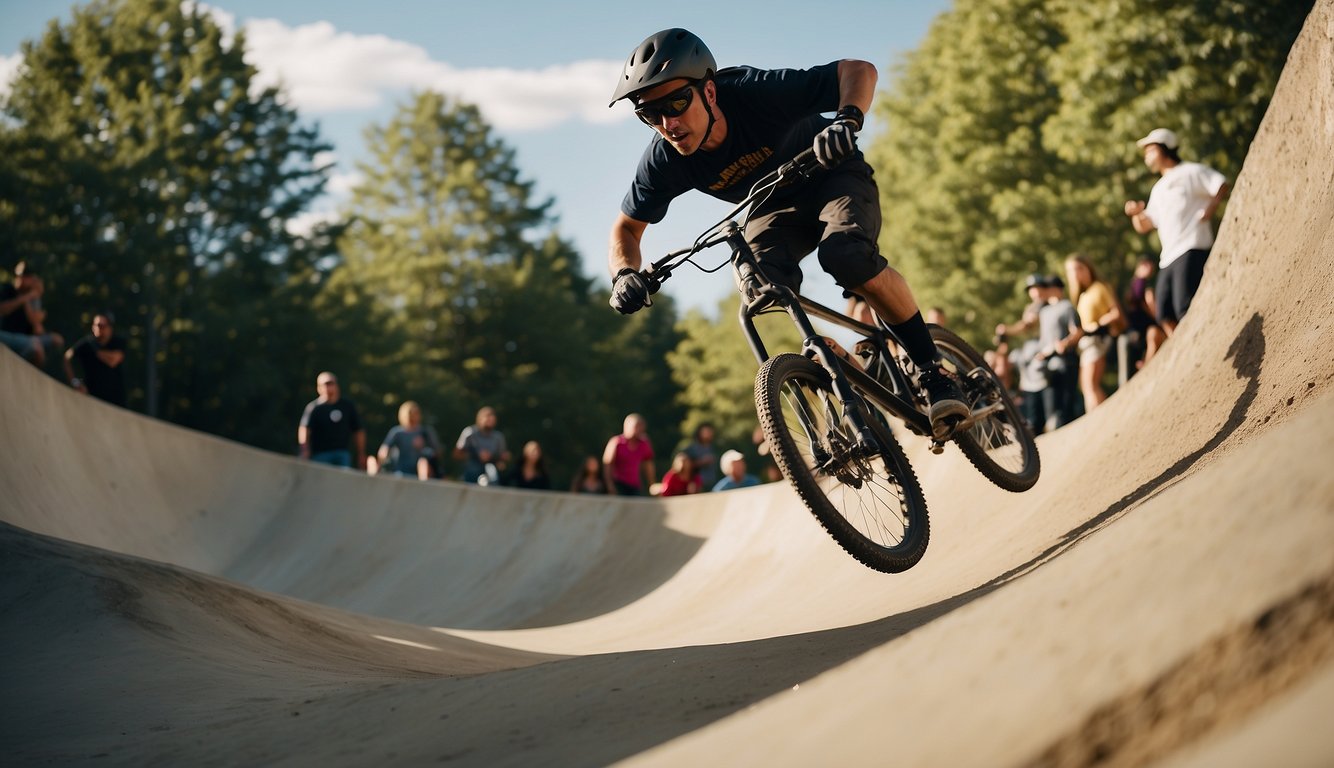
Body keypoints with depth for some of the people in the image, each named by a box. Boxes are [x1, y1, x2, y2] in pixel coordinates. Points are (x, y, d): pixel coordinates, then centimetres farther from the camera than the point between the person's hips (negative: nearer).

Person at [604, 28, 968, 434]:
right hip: (773, 207, 3)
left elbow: (858, 69, -31)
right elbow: (626, 228, -8)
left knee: (846, 256, -33)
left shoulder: (758, 94, -35)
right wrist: (624, 275, -30)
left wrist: (847, 120, -52)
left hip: (833, 176, -3)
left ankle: (933, 368, -19)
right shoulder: (663, 161, -23)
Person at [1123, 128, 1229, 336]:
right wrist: (1136, 213, 5)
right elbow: (1144, 226, 25)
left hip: (1191, 250, -9)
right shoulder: (1158, 189, 27)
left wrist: (1210, 208, -20)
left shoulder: (1189, 172, 3)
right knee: (1166, 316, 2)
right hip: (1168, 257, 9)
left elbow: (1222, 184, -8)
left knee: (1186, 310, -18)